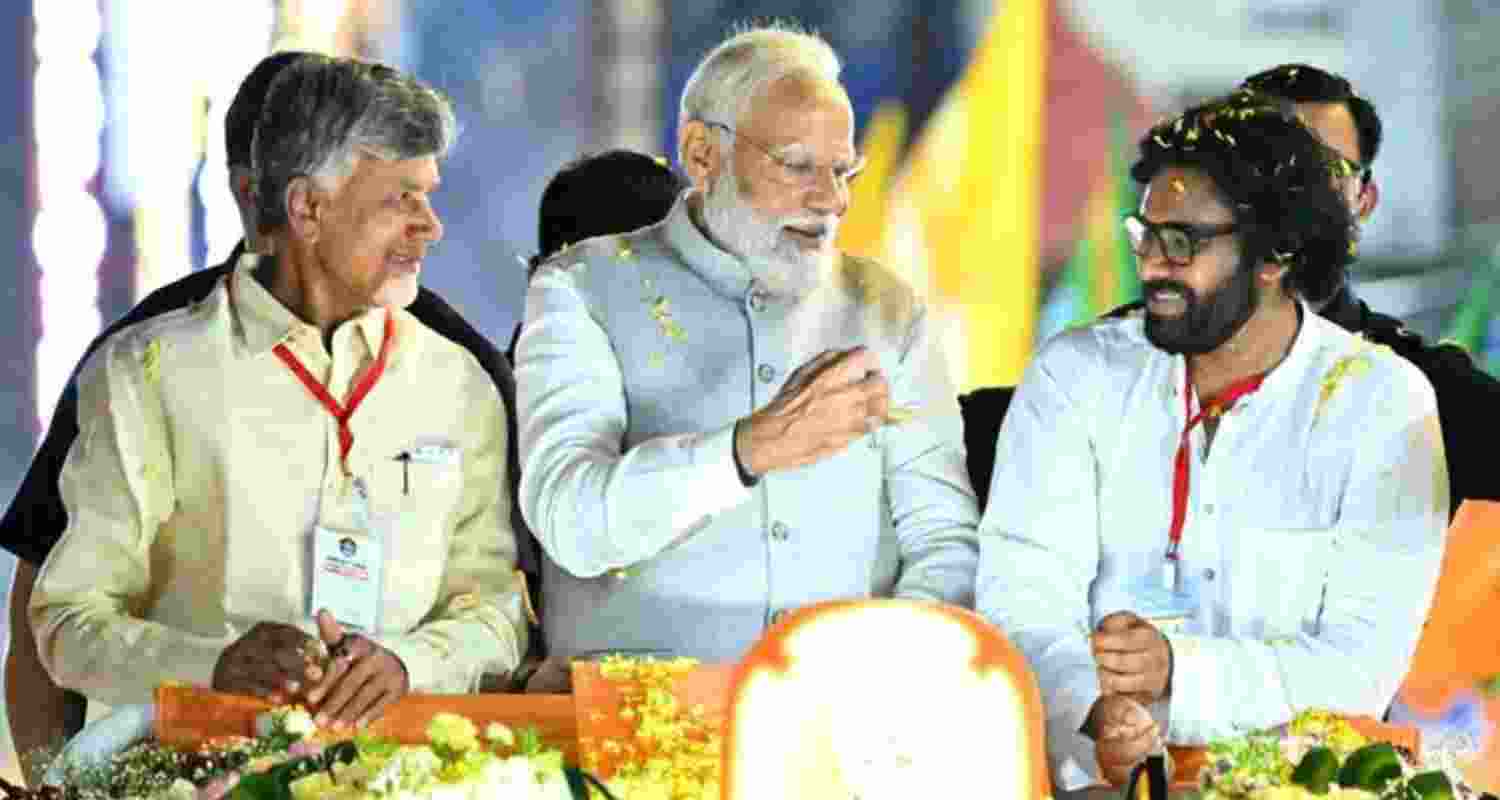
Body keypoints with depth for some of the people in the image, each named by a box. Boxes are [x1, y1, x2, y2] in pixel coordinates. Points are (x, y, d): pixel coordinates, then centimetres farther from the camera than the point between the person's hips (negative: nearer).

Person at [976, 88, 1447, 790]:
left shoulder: (1381, 405, 0)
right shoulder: (1077, 374, 6)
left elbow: (1363, 665, -8)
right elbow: (1022, 600, -4)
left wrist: (1180, 673, -23)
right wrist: (1096, 708, -25)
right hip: (1084, 773, 0)